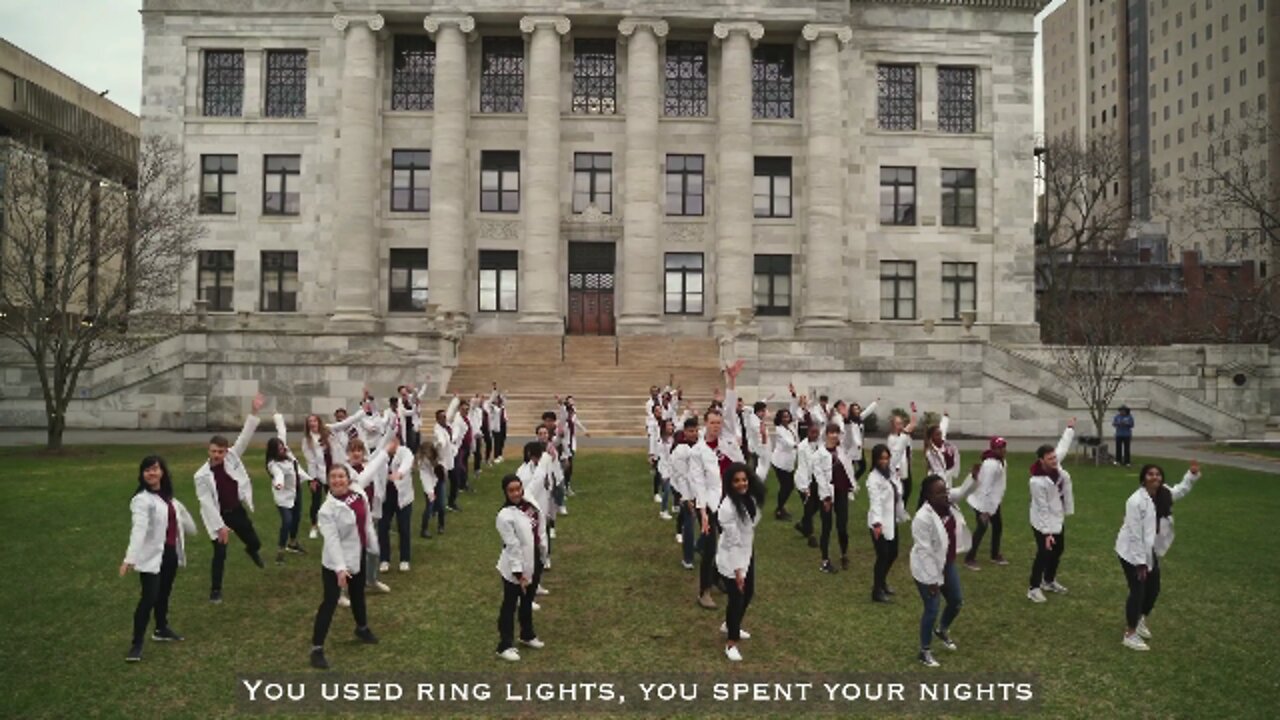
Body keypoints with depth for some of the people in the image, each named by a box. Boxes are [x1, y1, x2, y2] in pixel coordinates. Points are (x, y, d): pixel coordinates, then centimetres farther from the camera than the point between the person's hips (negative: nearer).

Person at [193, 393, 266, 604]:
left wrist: (255, 412, -26)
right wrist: (220, 526, -21)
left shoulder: (232, 457, -10)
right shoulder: (202, 475, -18)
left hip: (238, 510, 4)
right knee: (220, 554, -2)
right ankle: (216, 589, 18)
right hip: (219, 516, -4)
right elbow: (206, 503, -18)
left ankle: (251, 551, 56)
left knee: (255, 542, 16)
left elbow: (245, 437, -16)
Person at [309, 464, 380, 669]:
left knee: (358, 594, 25)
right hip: (335, 562, -6)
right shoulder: (327, 508, -23)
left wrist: (373, 546, 13)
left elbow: (367, 523, 7)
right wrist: (340, 568, -32)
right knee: (330, 602, -4)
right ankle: (317, 648, 6)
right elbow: (331, 540, -27)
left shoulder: (359, 495, -5)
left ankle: (362, 628, 49)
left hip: (359, 555, 6)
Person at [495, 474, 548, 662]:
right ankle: (505, 645, 20)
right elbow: (512, 546, -24)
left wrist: (543, 553, 10)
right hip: (514, 569, -7)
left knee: (527, 602, 25)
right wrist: (519, 573, -22)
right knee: (509, 606, 7)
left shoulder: (530, 505, -1)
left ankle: (527, 635, 44)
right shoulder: (505, 515, -24)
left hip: (534, 563, 7)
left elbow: (540, 530, 10)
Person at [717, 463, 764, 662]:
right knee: (736, 598, 3)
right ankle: (731, 643, 23)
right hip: (731, 559, -8)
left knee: (748, 594, 22)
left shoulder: (750, 498, -6)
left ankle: (729, 625, 47)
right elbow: (732, 541, -26)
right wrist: (737, 570, -21)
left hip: (748, 554, 8)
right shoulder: (727, 507, -30)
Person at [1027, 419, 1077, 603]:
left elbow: (1063, 446, 9)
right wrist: (1046, 533, -24)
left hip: (1058, 519, 9)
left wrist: (1070, 429, 20)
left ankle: (1049, 581, 40)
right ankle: (1034, 588, 11)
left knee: (1058, 550, 21)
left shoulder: (1055, 463, -13)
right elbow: (1043, 509, -27)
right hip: (1043, 523, -9)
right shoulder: (1037, 482, -32)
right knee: (1044, 553, -5)